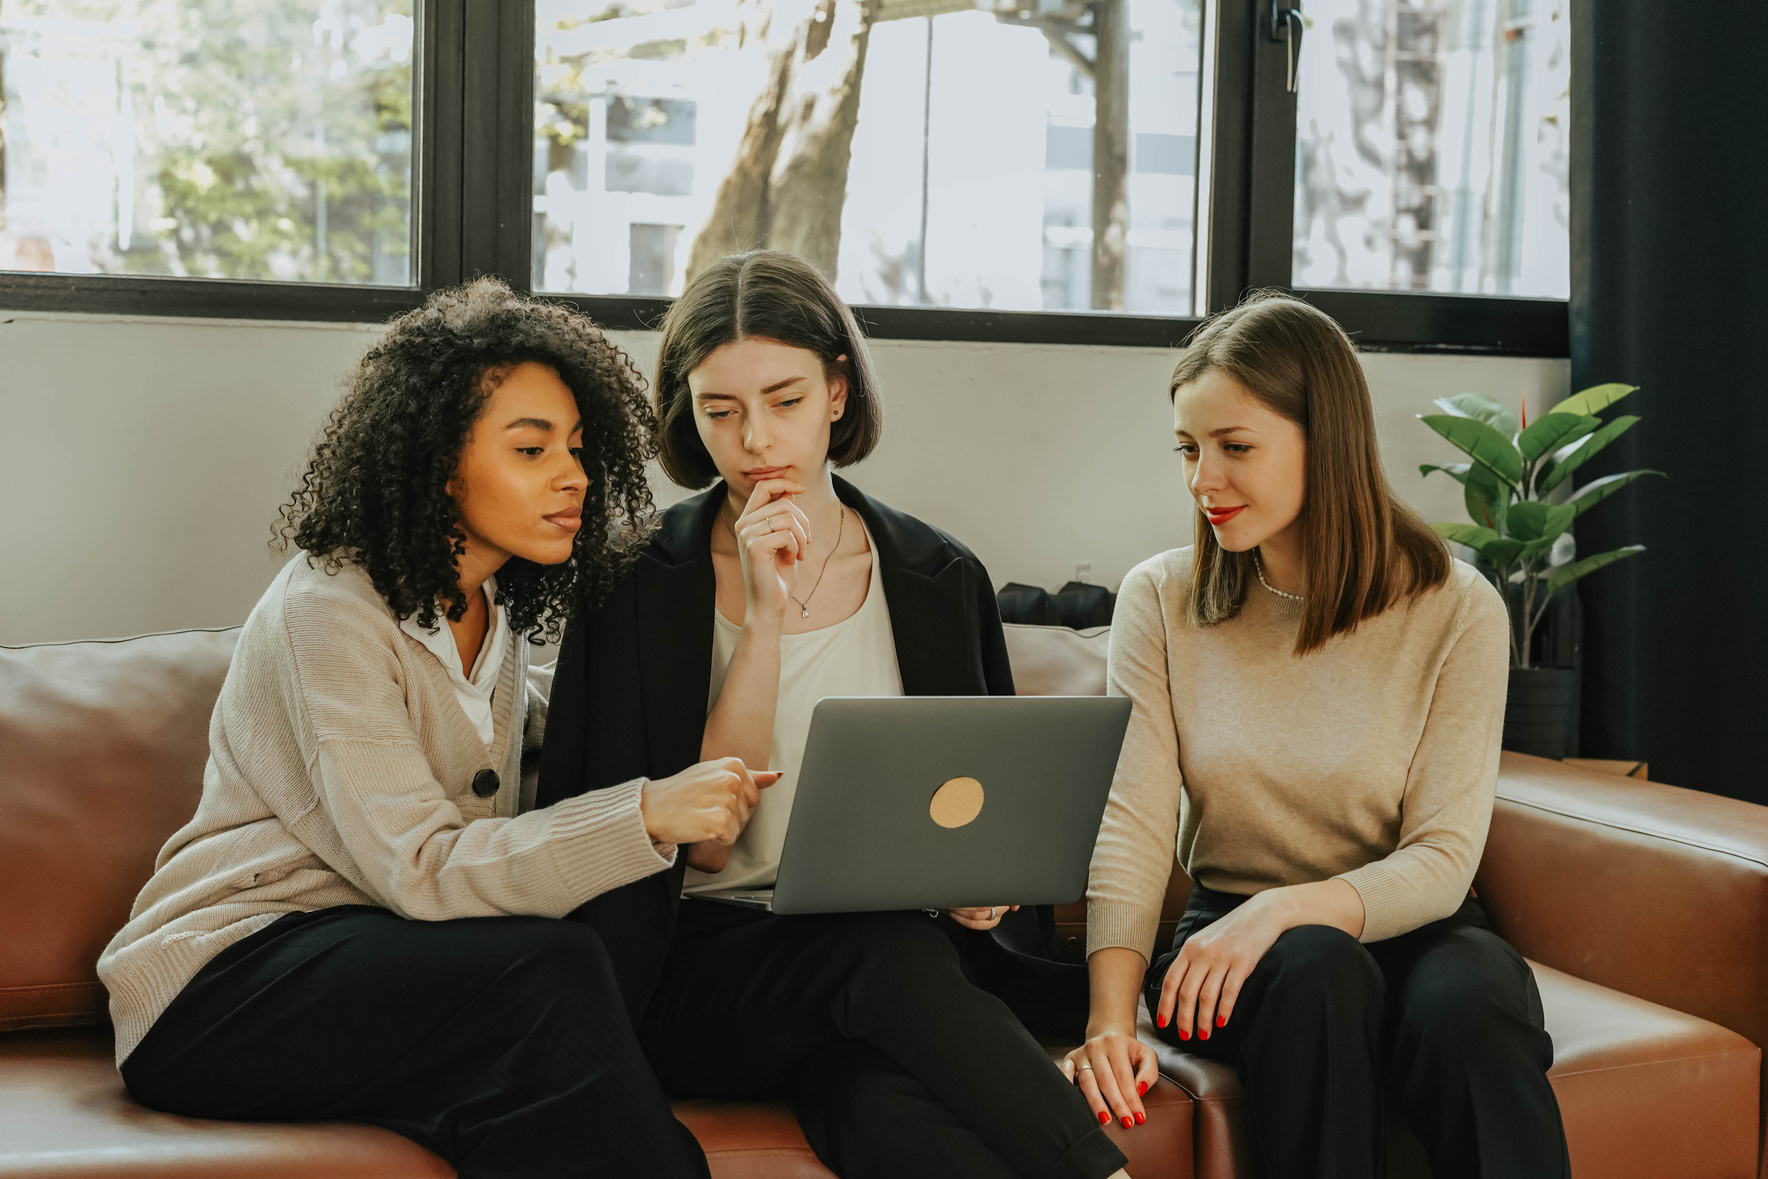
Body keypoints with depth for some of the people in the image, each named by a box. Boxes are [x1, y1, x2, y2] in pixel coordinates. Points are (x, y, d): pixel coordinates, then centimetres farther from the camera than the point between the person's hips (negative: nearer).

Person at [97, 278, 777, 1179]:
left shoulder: (492, 615, 12)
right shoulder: (325, 609, -14)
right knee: (551, 965, -31)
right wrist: (646, 816, -33)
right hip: (222, 984, -7)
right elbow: (419, 872, -23)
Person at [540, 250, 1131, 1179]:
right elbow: (707, 843, -9)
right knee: (892, 950, -35)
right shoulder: (638, 586, 0)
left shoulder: (940, 580, 8)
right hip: (698, 977, -1)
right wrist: (763, 620, -15)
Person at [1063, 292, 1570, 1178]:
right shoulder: (1161, 599, 1)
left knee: (1465, 1005, -35)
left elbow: (1442, 860, -10)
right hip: (1232, 936, 1)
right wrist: (1111, 1014, -25)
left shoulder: (1457, 610, -4)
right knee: (1317, 969, -34)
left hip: (1409, 932, 0)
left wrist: (1284, 908, -28)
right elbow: (1132, 823, -9)